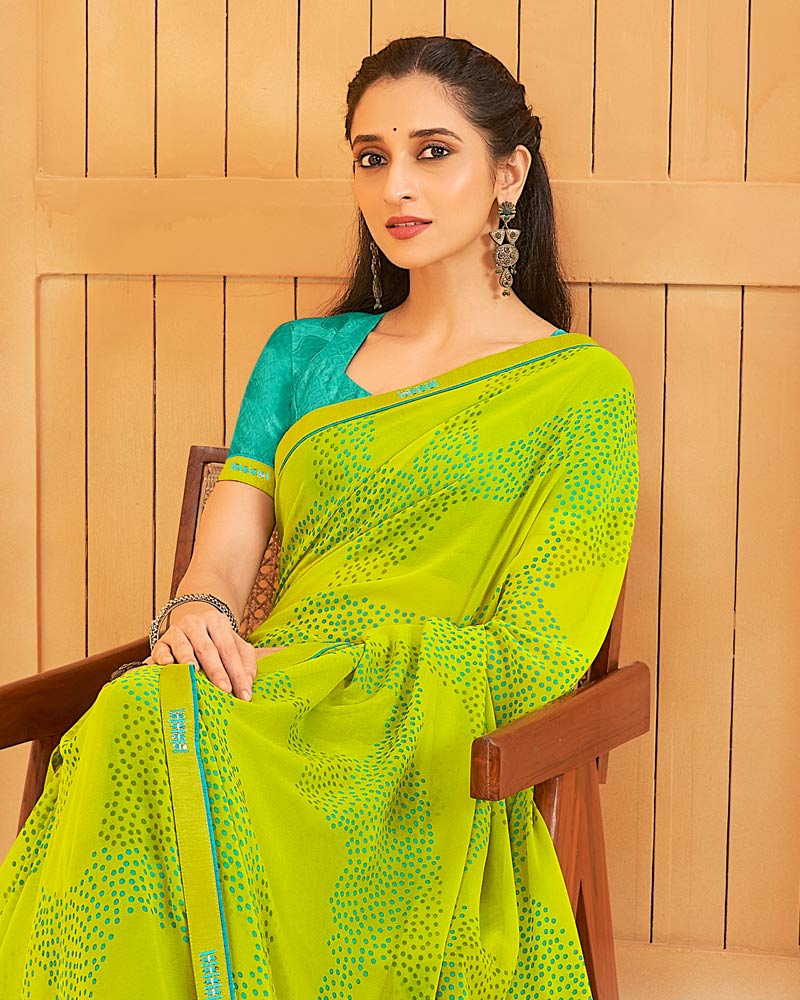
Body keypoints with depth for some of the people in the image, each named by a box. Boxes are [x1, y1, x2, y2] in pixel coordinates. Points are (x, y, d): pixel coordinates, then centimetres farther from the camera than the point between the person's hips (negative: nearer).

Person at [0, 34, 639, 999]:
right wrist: (198, 610, -14)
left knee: (155, 741, -34)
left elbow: (531, 653, -3)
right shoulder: (304, 355, 23)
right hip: (274, 709, 4)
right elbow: (225, 553, 12)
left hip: (418, 769, -4)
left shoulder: (582, 387, 7)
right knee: (140, 723, -34)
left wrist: (294, 664, -11)